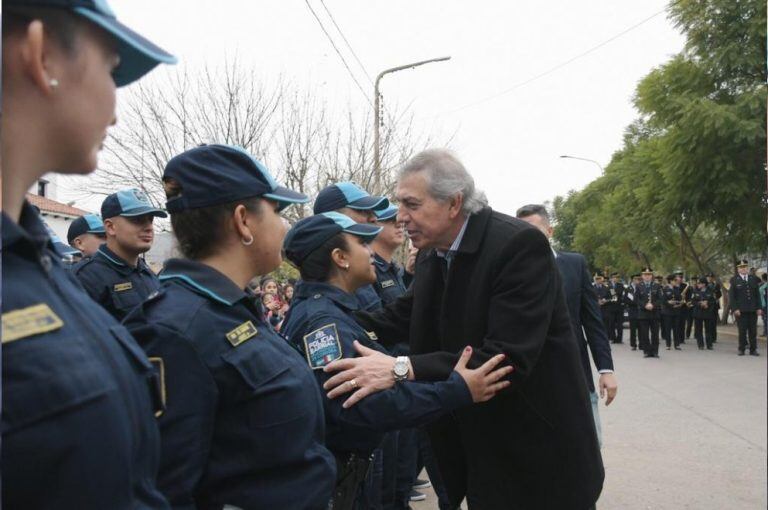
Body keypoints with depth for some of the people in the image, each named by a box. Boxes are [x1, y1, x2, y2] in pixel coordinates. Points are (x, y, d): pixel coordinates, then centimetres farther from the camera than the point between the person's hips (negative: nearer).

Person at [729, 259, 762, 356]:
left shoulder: (754, 279, 11)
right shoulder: (734, 280, 2)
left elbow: (757, 294, 11)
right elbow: (731, 296, -2)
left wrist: (759, 307, 3)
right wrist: (735, 309, -10)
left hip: (753, 310, 3)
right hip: (740, 310, -3)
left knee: (753, 331, 4)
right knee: (742, 330, -1)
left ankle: (753, 350, 10)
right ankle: (741, 349, 10)